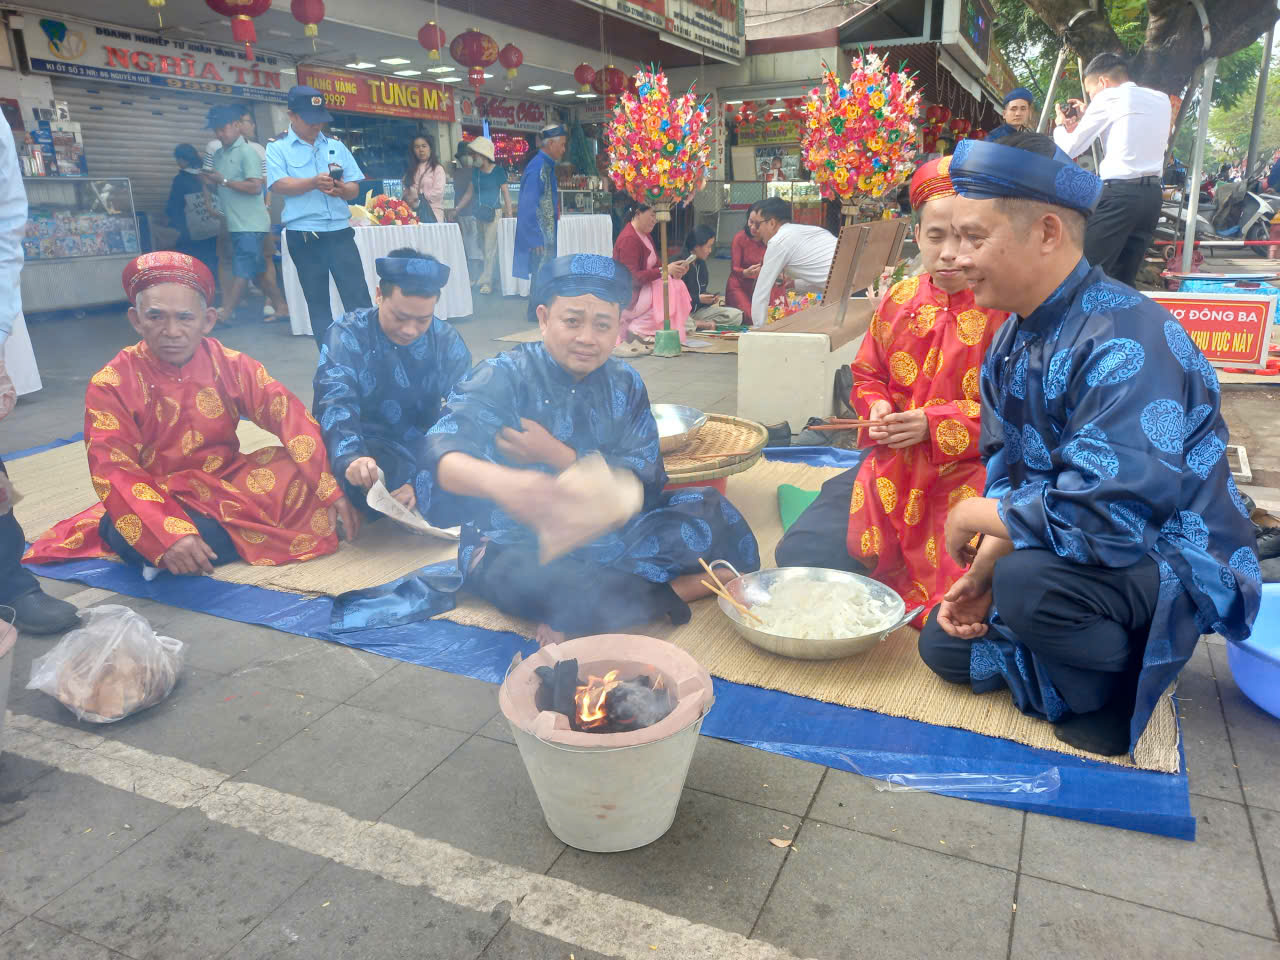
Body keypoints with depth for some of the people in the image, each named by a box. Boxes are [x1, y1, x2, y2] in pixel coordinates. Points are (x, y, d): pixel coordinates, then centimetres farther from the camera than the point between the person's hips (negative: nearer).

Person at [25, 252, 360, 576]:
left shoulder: (232, 366, -4)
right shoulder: (111, 384, -11)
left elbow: (291, 417, -12)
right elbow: (115, 472, -20)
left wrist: (328, 487, -26)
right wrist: (168, 534, -37)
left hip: (226, 482, 3)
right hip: (158, 500, -3)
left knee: (295, 473, -22)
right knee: (129, 537, -36)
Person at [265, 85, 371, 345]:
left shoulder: (336, 146, 13)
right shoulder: (277, 148, 4)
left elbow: (354, 188, 9)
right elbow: (279, 184, -11)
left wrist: (342, 189, -14)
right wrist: (314, 182, -25)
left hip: (339, 231, 2)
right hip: (303, 236, -1)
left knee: (358, 297, -3)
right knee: (317, 301, 6)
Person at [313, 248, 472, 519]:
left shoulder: (447, 341, -3)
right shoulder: (346, 336, -9)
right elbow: (336, 404, -24)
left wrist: (423, 483, -29)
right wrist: (351, 458, -47)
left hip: (427, 450, 3)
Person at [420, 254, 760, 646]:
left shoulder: (624, 384, 3)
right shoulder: (503, 377, -10)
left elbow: (647, 482, -6)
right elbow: (444, 455, -27)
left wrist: (556, 455, -18)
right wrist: (503, 483, -51)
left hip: (606, 536, 5)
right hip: (515, 546, -4)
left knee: (710, 511, -11)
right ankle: (671, 594, -18)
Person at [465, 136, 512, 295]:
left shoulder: (498, 171, -5)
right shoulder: (475, 171, 10)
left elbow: (506, 193, -4)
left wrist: (509, 215, -9)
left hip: (493, 213, -6)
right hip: (479, 214, 6)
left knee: (491, 248, -6)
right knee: (483, 248, 8)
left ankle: (487, 281, -3)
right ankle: (495, 278, 18)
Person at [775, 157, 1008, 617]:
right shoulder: (899, 300, 7)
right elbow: (867, 375, 21)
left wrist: (936, 424, -18)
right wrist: (876, 407, -2)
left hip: (969, 474, -4)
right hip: (894, 467, 5)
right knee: (801, 553, -6)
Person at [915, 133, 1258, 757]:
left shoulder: (1126, 341, -29)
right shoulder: (1013, 340, 0)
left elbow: (1107, 517, -37)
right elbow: (1010, 472, 6)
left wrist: (975, 515, -21)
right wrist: (982, 572, -7)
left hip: (1173, 562, -8)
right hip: (1070, 549, 8)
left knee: (1027, 583, -36)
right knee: (946, 645, 7)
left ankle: (1116, 696, -6)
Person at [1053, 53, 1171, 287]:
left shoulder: (1109, 98, -1)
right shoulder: (1161, 100, 19)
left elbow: (1069, 149, 1)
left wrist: (1061, 125, 21)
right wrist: (1087, 118, 28)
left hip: (1119, 193, -7)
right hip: (1152, 195, 7)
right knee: (1122, 282, 10)